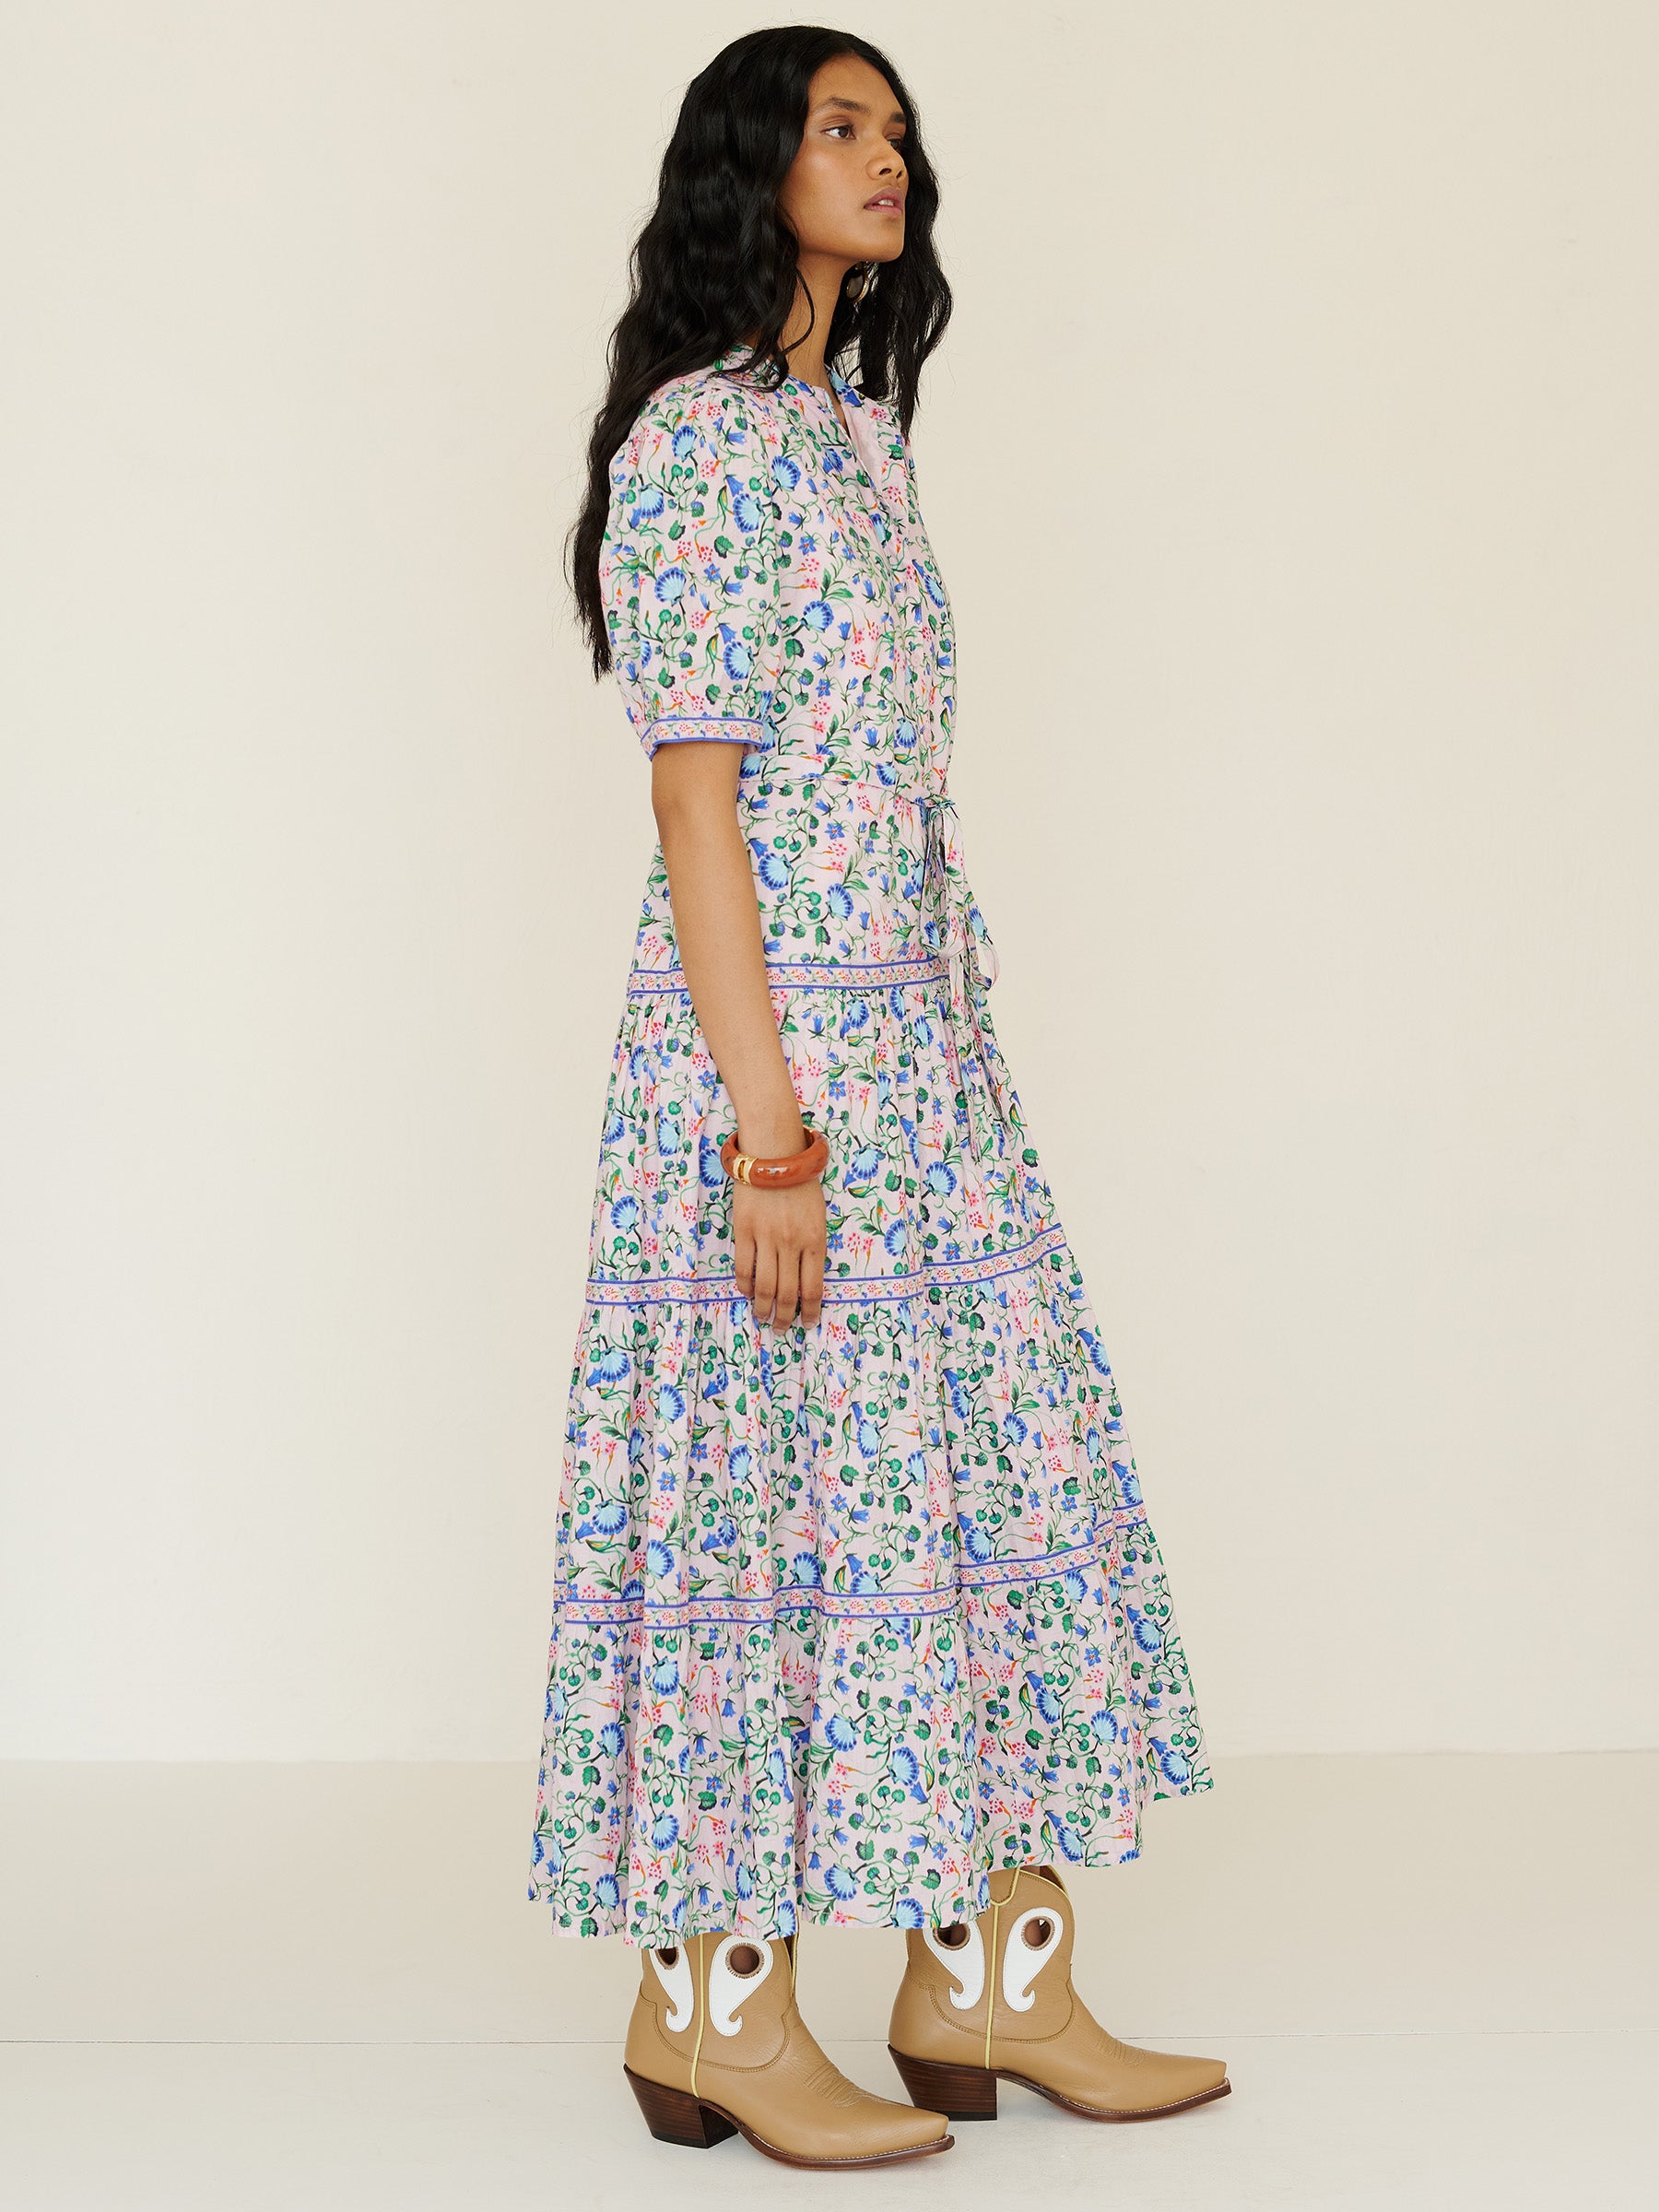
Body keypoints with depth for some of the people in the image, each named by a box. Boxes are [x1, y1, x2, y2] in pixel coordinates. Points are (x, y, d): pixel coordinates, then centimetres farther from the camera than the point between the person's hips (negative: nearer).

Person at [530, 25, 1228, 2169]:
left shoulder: (853, 427, 17)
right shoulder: (698, 440, -10)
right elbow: (695, 803, -16)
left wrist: (930, 1069, 17)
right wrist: (770, 1128, -20)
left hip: (920, 1033, 9)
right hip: (771, 1041, -9)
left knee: (1001, 1465, 10)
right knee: (773, 1489, -2)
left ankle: (989, 1977, 19)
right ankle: (711, 2000, 12)